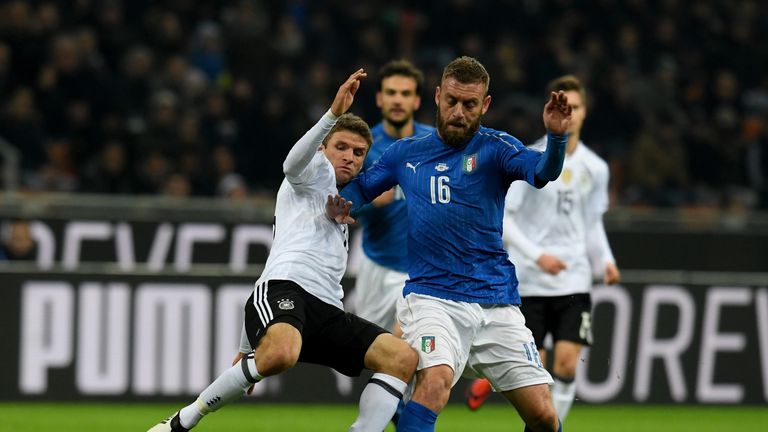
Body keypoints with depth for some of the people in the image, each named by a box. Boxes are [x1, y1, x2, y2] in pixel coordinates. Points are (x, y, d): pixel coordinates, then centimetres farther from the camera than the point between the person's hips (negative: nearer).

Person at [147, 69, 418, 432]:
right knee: (280, 354, -38)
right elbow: (294, 162, -12)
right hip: (284, 289, -8)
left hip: (325, 309, 8)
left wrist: (245, 348, 38)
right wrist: (333, 115, -29)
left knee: (404, 358, -9)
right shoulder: (317, 172, 16)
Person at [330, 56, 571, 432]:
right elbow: (358, 188, 19)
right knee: (434, 381, -31)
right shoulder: (406, 153, 8)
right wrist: (340, 207, -4)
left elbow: (541, 172, -18)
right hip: (432, 298, -1)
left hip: (496, 301, 1)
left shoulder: (495, 148, 1)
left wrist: (556, 137, -39)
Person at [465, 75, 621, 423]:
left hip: (574, 280, 3)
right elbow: (500, 218, -9)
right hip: (529, 279, -3)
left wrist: (605, 261, 2)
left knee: (567, 363, -10)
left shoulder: (595, 168, 7)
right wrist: (537, 255, -20)